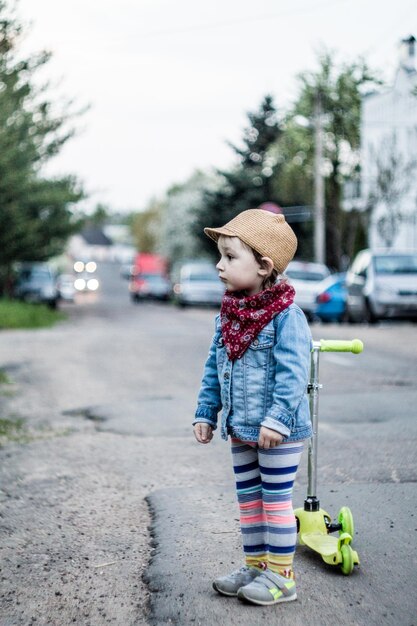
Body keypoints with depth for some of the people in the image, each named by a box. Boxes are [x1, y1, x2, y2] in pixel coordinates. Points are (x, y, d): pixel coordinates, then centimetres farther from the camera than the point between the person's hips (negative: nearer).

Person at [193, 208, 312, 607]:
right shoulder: (228, 315, 6)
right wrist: (206, 413, 9)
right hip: (240, 428, 8)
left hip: (277, 431, -7)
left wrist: (278, 418, -28)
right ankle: (255, 565, 30)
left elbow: (292, 373, -22)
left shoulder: (285, 316, -17)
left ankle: (281, 575, 16)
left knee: (276, 499, 3)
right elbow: (213, 368, 12)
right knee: (248, 499, 16)